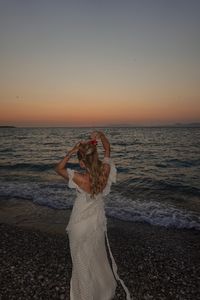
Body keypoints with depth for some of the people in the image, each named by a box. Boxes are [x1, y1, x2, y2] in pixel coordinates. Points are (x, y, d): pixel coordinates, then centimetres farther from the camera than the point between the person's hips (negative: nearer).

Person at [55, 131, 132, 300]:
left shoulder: (80, 179, -32)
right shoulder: (106, 171, -22)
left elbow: (58, 168, -15)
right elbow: (108, 149, -5)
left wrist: (71, 152, -24)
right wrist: (101, 135, -20)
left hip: (81, 224, -5)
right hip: (98, 221, 5)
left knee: (82, 260, 21)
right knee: (98, 256, 30)